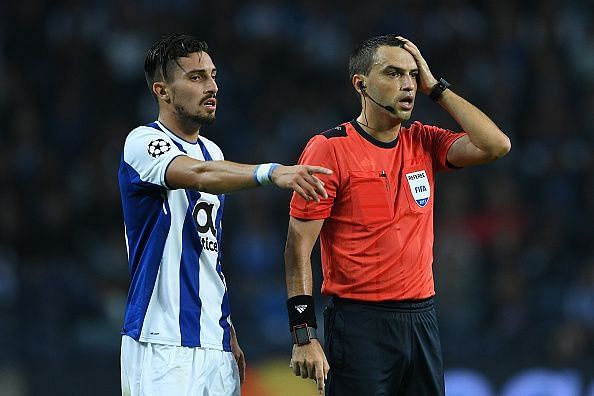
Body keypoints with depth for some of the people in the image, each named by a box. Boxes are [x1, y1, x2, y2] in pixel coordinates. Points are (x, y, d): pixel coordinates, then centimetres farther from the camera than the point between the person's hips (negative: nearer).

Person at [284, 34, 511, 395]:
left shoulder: (423, 143, 10)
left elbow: (496, 145, -3)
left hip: (422, 320, 5)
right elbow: (299, 247, -8)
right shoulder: (329, 149, -6)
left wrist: (435, 87, 1)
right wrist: (304, 335, -15)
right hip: (359, 322, -5)